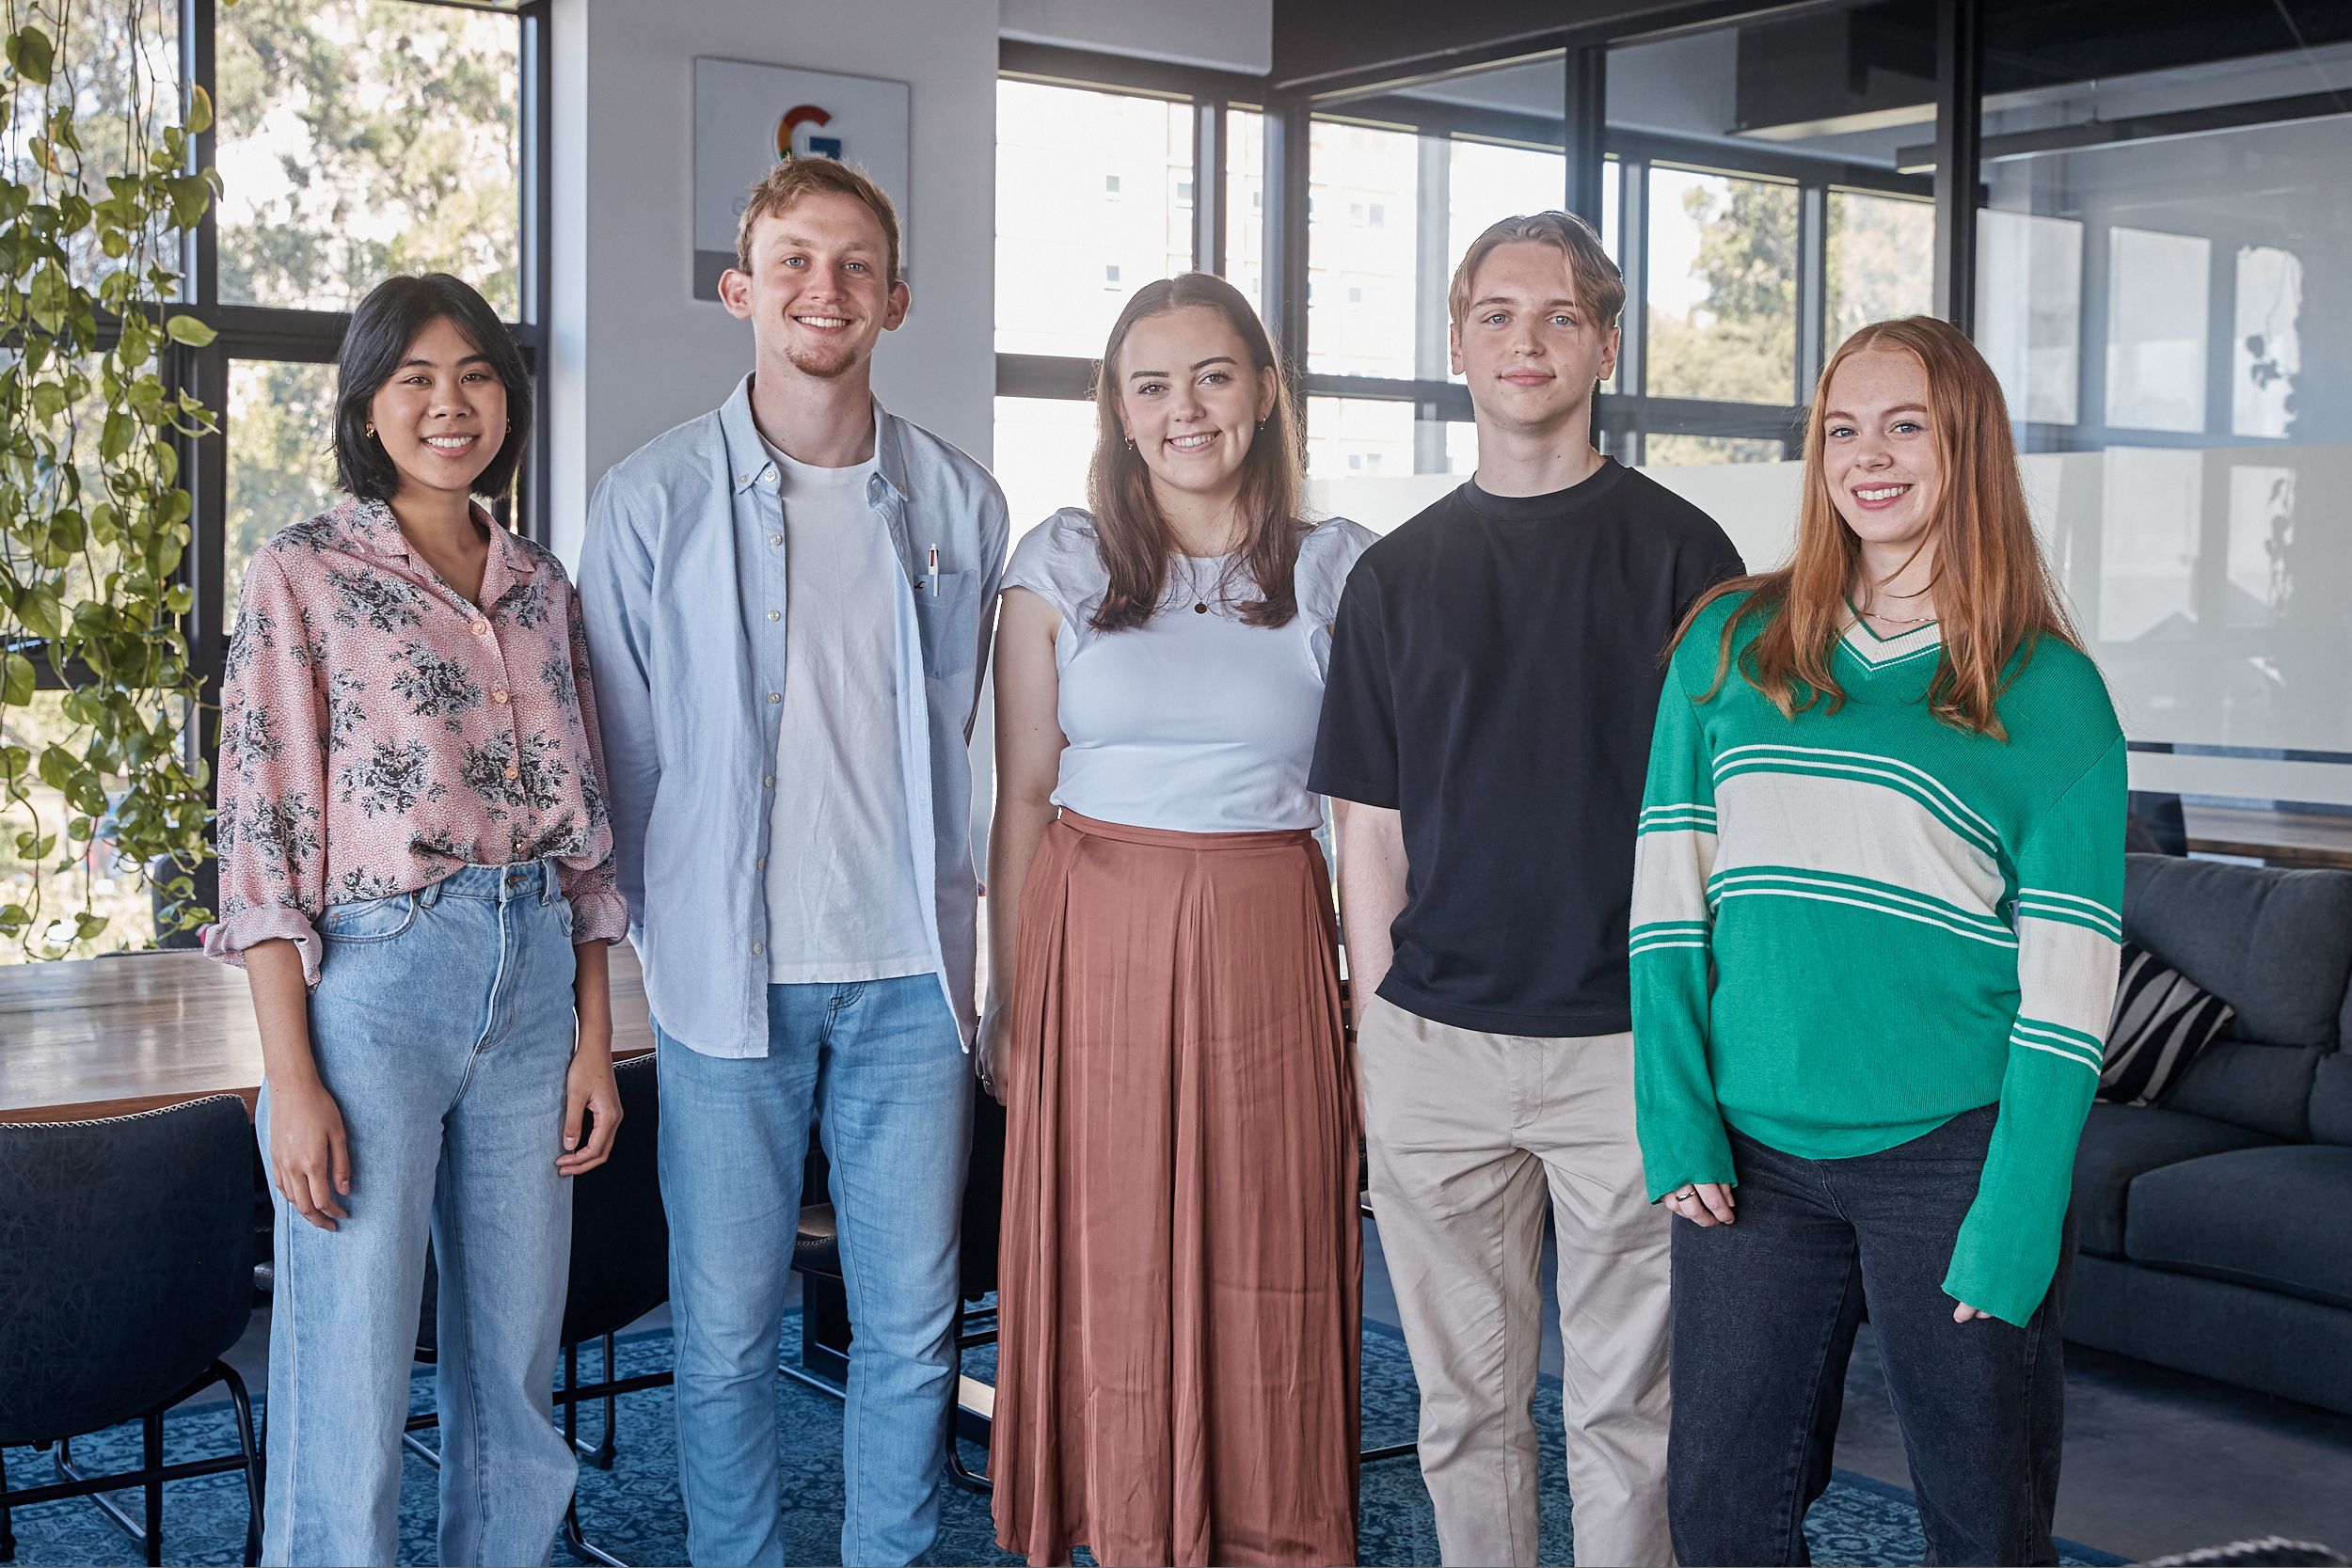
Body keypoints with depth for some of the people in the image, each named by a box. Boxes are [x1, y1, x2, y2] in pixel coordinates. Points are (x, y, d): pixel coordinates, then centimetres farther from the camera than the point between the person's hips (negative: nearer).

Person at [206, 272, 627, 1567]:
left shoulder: (541, 586, 11)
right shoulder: (302, 576, -3)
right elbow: (262, 835, -8)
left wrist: (594, 1037, 7)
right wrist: (291, 1077, -13)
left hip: (534, 982, 5)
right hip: (370, 984, -4)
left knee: (516, 1363, 12)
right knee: (353, 1380, 0)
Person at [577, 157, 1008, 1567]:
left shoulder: (961, 505, 6)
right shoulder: (654, 499, 0)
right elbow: (621, 749, 4)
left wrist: (941, 917, 12)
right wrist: (675, 933, 3)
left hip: (910, 974, 2)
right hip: (730, 975, -2)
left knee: (914, 1326, 9)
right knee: (727, 1331, 7)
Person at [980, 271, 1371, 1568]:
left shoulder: (1337, 570, 4)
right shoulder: (1061, 563, 4)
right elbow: (1021, 795, 5)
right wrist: (1010, 996, 3)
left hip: (1266, 948, 0)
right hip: (1098, 940, 0)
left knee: (1268, 1271, 4)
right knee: (1113, 1276, 5)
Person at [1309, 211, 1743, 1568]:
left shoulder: (1679, 552, 1)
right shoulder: (1396, 574, 10)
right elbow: (1372, 830, 11)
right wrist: (1377, 1027, 5)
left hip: (1626, 1045, -2)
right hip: (1433, 1044, 3)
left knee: (1625, 1405, 7)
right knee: (1466, 1403, 12)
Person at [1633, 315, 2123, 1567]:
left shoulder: (2049, 692, -1)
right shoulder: (1730, 643, 7)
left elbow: (2069, 973, -5)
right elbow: (1667, 889, 4)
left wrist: (2017, 1216, -11)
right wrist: (1677, 1119, -4)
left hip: (1952, 1148, -2)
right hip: (1752, 1149, 2)